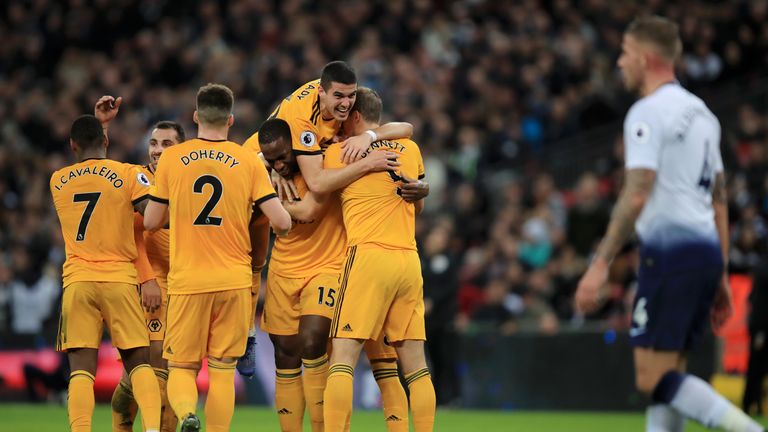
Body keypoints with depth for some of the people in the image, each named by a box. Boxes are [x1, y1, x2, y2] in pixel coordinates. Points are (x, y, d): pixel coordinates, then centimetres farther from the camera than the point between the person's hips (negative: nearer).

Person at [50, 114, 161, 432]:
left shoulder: (58, 181, 10)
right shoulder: (128, 175, 0)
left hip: (77, 281, 1)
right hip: (120, 278, -1)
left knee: (81, 369, -2)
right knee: (139, 363, 5)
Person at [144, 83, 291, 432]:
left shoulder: (171, 158, 1)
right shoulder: (249, 161, 0)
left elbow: (151, 222, 6)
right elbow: (282, 222, -5)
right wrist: (279, 226, 19)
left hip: (187, 282, 0)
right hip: (234, 281, 0)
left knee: (181, 368, 6)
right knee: (223, 370, 7)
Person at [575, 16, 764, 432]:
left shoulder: (648, 112, -8)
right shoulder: (701, 112, 19)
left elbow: (636, 195, -18)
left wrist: (600, 265, -18)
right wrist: (720, 275, 23)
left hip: (669, 248, -9)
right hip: (707, 250, 9)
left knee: (653, 378, -9)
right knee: (666, 376, 10)